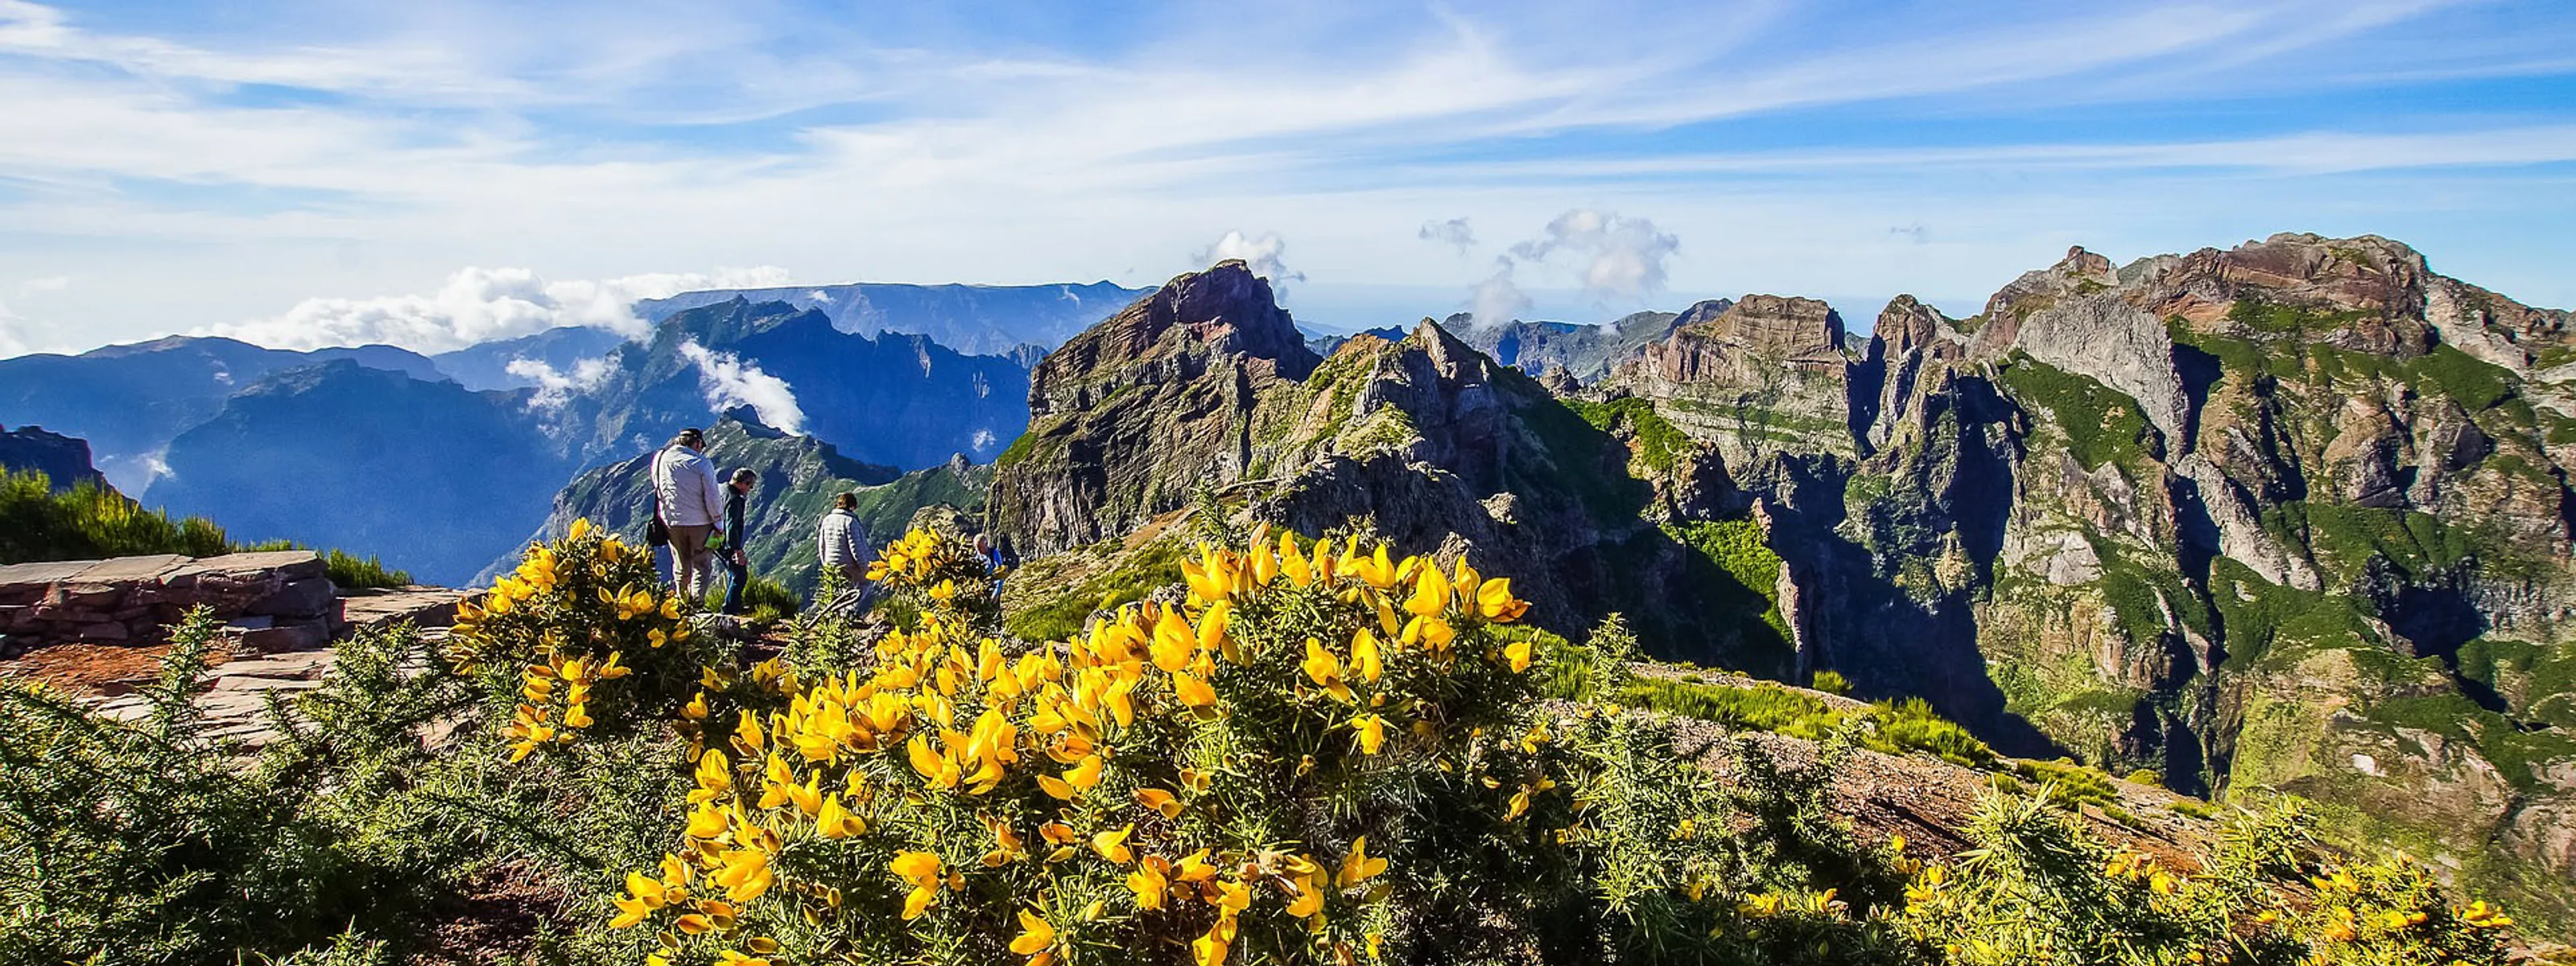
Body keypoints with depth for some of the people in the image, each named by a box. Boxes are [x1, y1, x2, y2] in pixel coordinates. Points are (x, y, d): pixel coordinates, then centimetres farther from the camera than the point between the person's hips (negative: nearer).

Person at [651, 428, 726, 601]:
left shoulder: (659, 459, 3)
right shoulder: (701, 462, -12)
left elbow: (657, 490, 13)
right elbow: (712, 496, -10)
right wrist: (717, 522, 0)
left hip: (672, 522, 4)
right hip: (700, 522, -4)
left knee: (680, 568, 16)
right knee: (701, 566, 6)